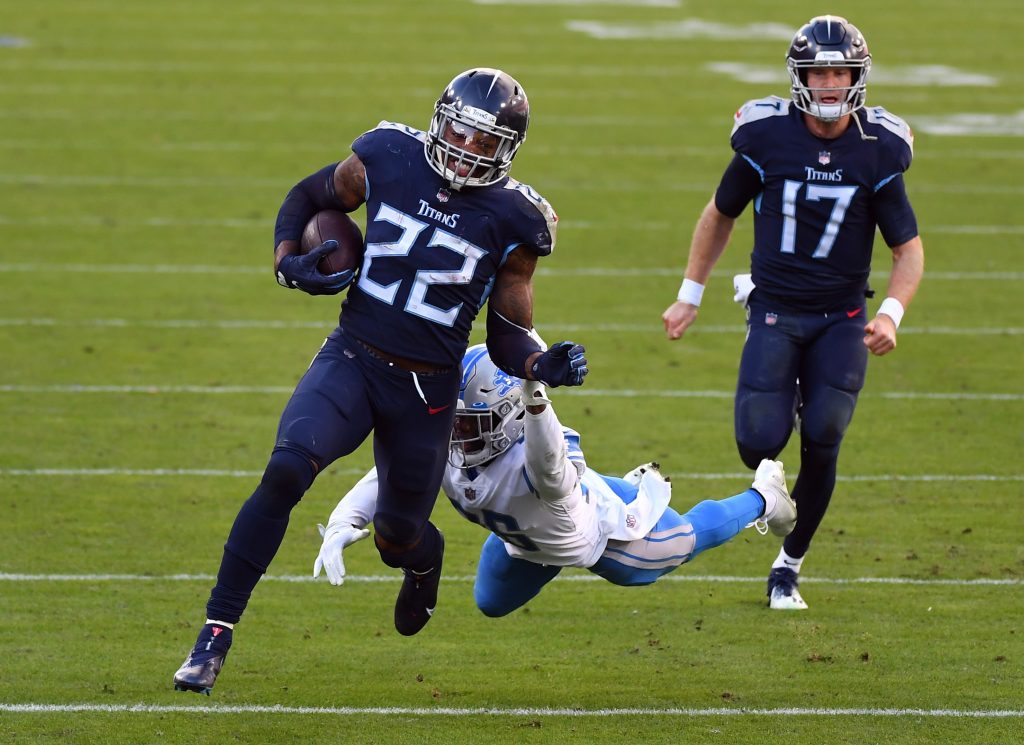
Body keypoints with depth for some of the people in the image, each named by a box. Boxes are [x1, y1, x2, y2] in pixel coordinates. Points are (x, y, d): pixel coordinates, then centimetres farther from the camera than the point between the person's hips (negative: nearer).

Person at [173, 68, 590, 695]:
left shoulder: (512, 221, -7)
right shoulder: (389, 160, -6)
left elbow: (508, 337, 0)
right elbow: (307, 198, 13)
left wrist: (545, 366, -21)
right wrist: (289, 262, -5)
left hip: (427, 390, 0)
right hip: (352, 360, 0)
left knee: (399, 536, 12)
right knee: (286, 470, -26)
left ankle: (424, 556, 54)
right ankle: (216, 634, -20)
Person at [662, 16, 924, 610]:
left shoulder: (878, 152, -7)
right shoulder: (767, 139, -8)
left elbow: (909, 249, -1)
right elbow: (720, 215, 8)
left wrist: (892, 315, -18)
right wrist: (689, 298, 11)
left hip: (842, 320, 0)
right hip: (775, 312, 0)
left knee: (821, 444, -9)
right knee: (760, 445, -13)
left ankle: (789, 567, 12)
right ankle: (778, 410, 27)